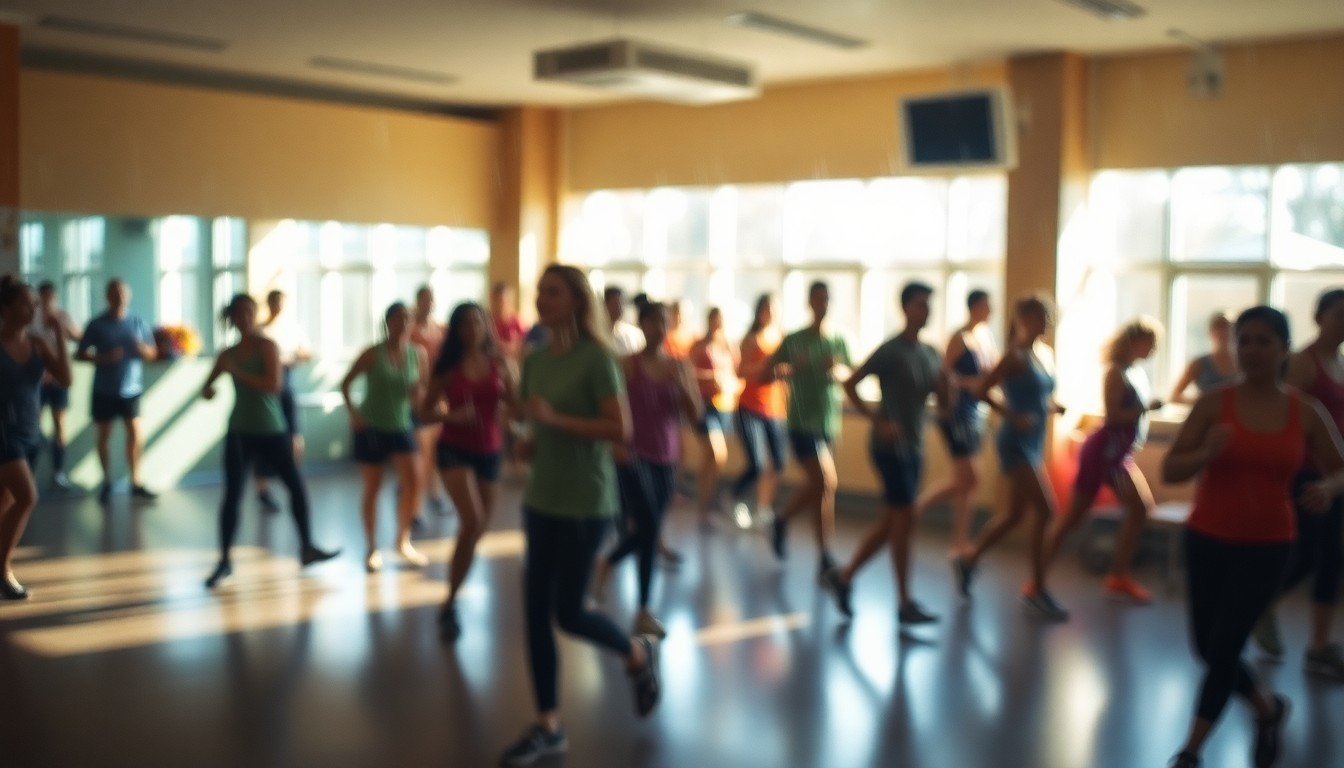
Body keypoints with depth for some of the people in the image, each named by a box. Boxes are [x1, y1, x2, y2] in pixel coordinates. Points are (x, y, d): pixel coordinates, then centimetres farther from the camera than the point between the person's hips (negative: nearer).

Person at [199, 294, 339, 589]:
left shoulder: (267, 346, -5)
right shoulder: (228, 353, 6)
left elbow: (274, 384, -19)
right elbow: (207, 386, 13)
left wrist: (238, 373, -20)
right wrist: (208, 389, -11)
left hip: (273, 430, -2)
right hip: (240, 432, 2)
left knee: (296, 486, 3)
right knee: (232, 495, -2)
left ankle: (307, 548, 19)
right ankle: (225, 561, 7)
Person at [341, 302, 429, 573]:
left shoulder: (418, 354, -4)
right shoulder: (373, 354, -11)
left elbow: (424, 387, 6)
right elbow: (346, 383, -3)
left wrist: (419, 393, -16)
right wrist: (352, 413, -14)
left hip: (402, 427, 2)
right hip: (371, 428, -2)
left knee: (414, 480, -12)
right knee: (372, 487, 5)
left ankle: (403, 540, 7)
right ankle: (372, 548, 19)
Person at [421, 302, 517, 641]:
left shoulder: (499, 363, -1)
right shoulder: (448, 368, -4)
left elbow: (518, 406, 2)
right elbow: (425, 412, 0)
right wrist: (451, 416, -18)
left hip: (489, 452, 4)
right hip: (454, 450, -3)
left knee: (479, 528, 11)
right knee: (471, 522, -23)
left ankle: (453, 596, 33)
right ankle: (450, 604, -11)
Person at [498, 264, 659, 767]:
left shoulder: (596, 357, -13)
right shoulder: (536, 359, 7)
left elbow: (621, 429, -19)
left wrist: (556, 419, -24)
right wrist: (531, 442, 1)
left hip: (585, 504, -6)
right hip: (541, 499, 7)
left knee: (568, 613, -1)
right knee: (535, 612, 5)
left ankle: (638, 654, 29)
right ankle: (548, 726, 16)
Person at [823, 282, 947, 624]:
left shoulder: (930, 354, 10)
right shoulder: (890, 351, -10)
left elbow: (943, 406, 14)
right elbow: (850, 385, -11)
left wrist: (943, 386, -7)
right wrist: (878, 422, -16)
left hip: (913, 449, 8)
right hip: (890, 446, -8)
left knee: (890, 522, 11)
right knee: (905, 519, -8)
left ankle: (844, 576, 24)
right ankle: (906, 603, -1)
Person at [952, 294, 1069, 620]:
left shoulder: (1047, 353, 11)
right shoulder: (1015, 356, -13)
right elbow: (982, 390, -16)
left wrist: (1054, 406, 2)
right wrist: (1013, 416, -22)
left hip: (1034, 444, 9)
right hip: (1016, 443, -9)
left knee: (1015, 514, 15)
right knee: (1046, 510, -11)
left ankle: (969, 560, 31)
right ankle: (1037, 590, -1)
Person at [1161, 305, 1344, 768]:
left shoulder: (1306, 413, -4)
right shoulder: (1214, 404, -8)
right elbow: (1170, 471, -10)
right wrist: (1206, 454, -30)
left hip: (1267, 546, -1)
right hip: (1207, 539, 1)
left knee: (1224, 646, -4)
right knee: (1206, 647, 10)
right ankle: (1268, 707, 40)